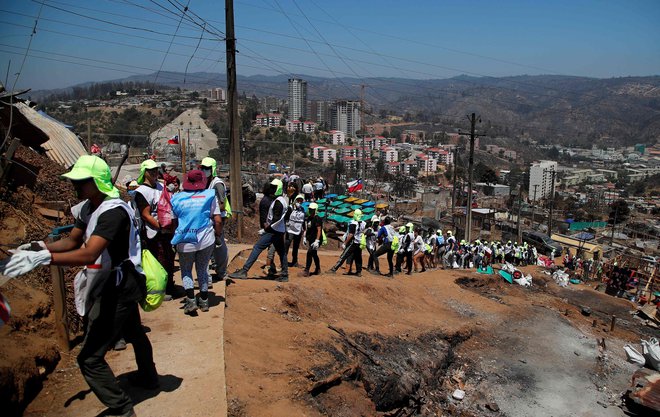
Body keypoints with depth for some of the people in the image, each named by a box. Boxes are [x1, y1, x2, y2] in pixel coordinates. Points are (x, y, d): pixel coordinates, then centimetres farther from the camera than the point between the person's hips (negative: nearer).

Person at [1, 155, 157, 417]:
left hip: (117, 289, -10)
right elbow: (72, 241, 9)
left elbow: (88, 255, -37)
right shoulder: (88, 207, 3)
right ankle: (148, 377, 50)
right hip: (119, 286, 10)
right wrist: (39, 246, -7)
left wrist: (42, 257, -44)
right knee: (134, 333, 28)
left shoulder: (114, 211, -27)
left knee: (90, 358, -6)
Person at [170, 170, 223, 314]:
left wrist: (175, 240, 20)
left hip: (185, 242, 0)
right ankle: (204, 301, 22)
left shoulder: (177, 198, 3)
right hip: (206, 240, 0)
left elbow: (175, 221, 8)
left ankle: (191, 300, 2)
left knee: (186, 271, 16)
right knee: (202, 270, 17)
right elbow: (218, 221, -3)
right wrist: (218, 235, 12)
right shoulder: (210, 195, 0)